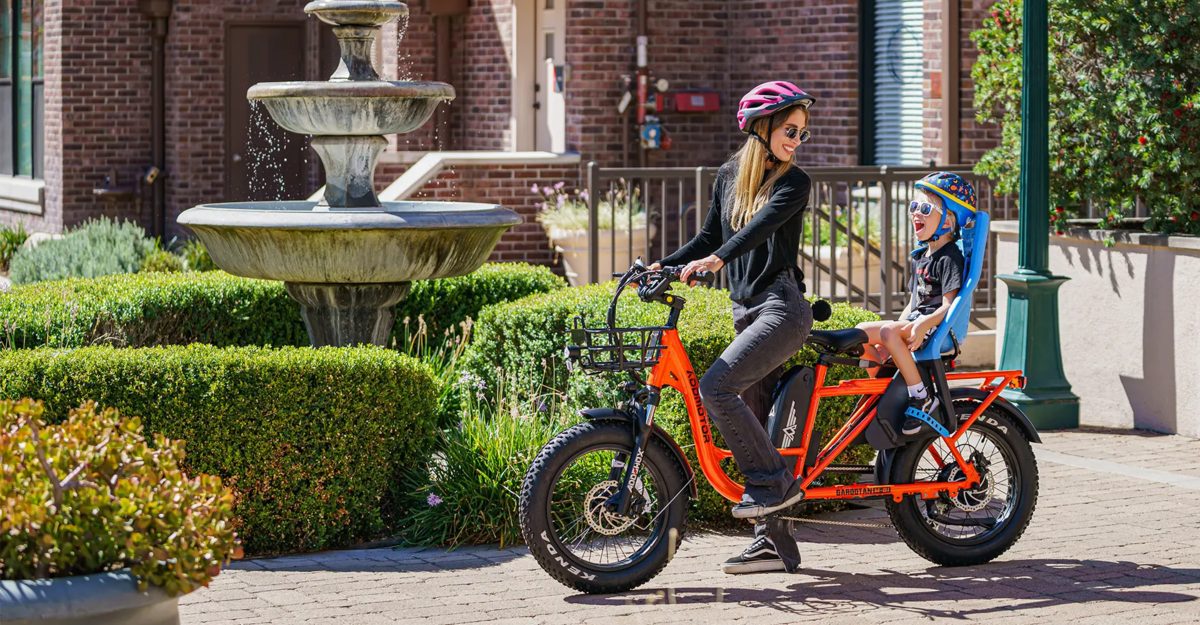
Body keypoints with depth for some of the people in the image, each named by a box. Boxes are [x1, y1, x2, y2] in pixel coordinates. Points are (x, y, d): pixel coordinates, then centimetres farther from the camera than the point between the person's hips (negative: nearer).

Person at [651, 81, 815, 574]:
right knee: (751, 422, 5)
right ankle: (773, 542, 9)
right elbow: (711, 236, 22)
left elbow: (762, 226, -22)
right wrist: (664, 266, 9)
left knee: (716, 386, -23)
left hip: (782, 308, -7)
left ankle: (773, 480, -13)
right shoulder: (729, 178, 13)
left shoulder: (793, 183, -5)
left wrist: (717, 259, -37)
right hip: (747, 310, 7)